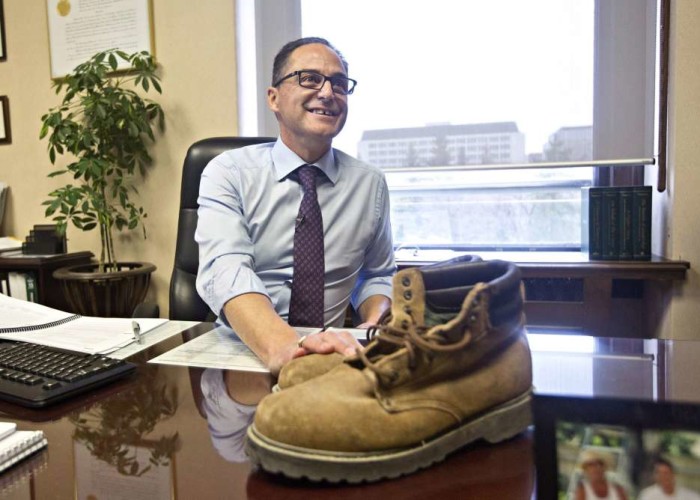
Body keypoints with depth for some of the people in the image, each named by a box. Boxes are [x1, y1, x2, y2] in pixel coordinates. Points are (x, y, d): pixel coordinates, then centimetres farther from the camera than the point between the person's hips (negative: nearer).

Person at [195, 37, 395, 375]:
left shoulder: (370, 183, 5)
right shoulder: (227, 172, -4)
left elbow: (378, 275, 16)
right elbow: (225, 271, -20)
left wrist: (376, 325, -7)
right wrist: (281, 345, -39)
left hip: (332, 354, 2)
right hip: (243, 350, -1)